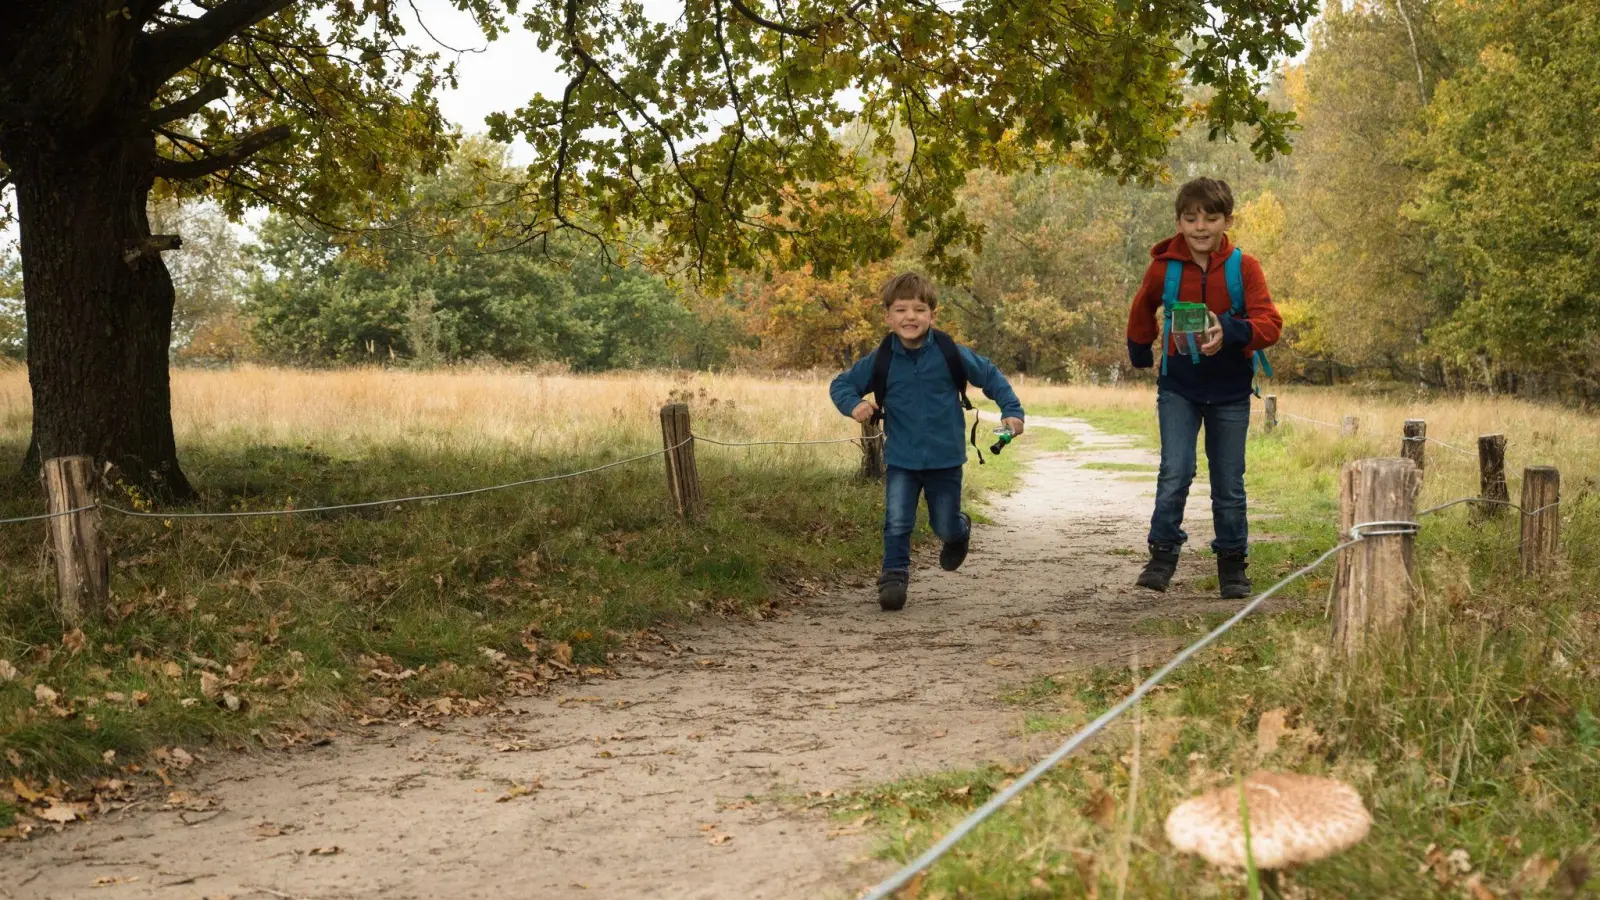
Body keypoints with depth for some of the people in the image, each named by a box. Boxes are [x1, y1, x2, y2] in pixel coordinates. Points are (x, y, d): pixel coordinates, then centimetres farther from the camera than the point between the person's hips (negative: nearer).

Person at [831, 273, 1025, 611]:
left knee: (945, 527, 13)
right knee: (897, 523, -11)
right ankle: (894, 577, 4)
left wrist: (1011, 411, -7)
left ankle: (959, 531, 48)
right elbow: (841, 384, 3)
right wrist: (853, 405, -17)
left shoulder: (950, 353, -12)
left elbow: (991, 377, 2)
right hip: (901, 459, 0)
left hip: (945, 459, 0)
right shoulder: (881, 360, -10)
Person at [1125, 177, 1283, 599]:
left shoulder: (1244, 268, -8)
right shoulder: (1163, 268, -5)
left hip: (1230, 392, 0)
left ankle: (1233, 565, 19)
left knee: (1229, 484, 8)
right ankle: (1163, 555, -2)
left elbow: (1270, 322, -17)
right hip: (1178, 387, 0)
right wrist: (1140, 355, 23)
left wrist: (1229, 332, -34)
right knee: (1175, 473, -14)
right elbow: (1142, 313, 15)